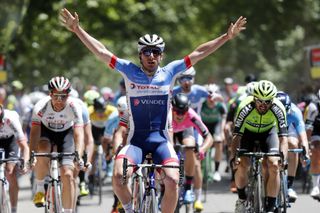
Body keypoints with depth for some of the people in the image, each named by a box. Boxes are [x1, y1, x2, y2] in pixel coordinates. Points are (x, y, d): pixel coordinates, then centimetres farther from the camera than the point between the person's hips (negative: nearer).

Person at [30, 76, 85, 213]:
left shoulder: (74, 107, -30)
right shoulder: (41, 107, -30)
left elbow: (78, 133, -38)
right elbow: (34, 131, -35)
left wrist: (78, 155, -53)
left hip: (66, 134, 0)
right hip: (46, 132, 0)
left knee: (68, 175, -15)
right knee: (42, 152, -35)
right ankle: (39, 188, -11)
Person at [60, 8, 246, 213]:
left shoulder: (169, 72, 4)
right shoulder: (130, 72, 2)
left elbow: (199, 53, 3)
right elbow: (101, 51, -1)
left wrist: (227, 37, 2)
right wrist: (78, 30, -6)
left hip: (161, 140, 0)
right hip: (136, 140, 0)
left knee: (172, 181, -25)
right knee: (118, 176, -26)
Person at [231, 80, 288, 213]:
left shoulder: (278, 109, -32)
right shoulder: (245, 107, -34)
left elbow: (283, 137, -34)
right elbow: (236, 135, -34)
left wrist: (283, 158, -49)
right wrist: (234, 157, -47)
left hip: (268, 132, 0)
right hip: (248, 131, 0)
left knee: (274, 165, -19)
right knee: (241, 165, -20)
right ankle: (242, 198, 6)